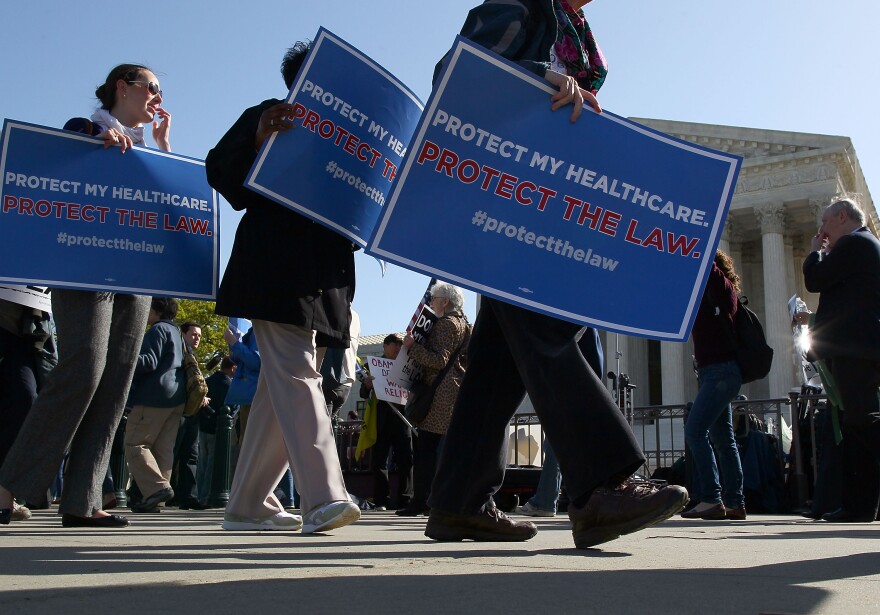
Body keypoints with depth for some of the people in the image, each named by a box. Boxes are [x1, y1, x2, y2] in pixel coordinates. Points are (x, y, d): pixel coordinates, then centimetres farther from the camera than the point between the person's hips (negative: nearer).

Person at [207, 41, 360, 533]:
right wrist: (258, 141, -18)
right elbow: (222, 170, -1)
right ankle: (324, 498, -25)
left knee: (282, 381, 6)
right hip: (278, 266, -7)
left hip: (325, 273, 7)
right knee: (296, 372, -17)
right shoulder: (269, 117, 10)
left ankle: (248, 504, 12)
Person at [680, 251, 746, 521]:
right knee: (723, 439, 9)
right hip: (713, 373, 10)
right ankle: (734, 502, 12)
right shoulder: (706, 294, 19)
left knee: (694, 430, -17)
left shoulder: (722, 286, -4)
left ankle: (711, 498, -19)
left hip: (720, 372, -10)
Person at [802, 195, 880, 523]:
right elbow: (835, 286, 27)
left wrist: (816, 251, 7)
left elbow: (814, 280, -11)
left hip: (852, 348, -11)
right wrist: (824, 253, 21)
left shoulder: (853, 243, -7)